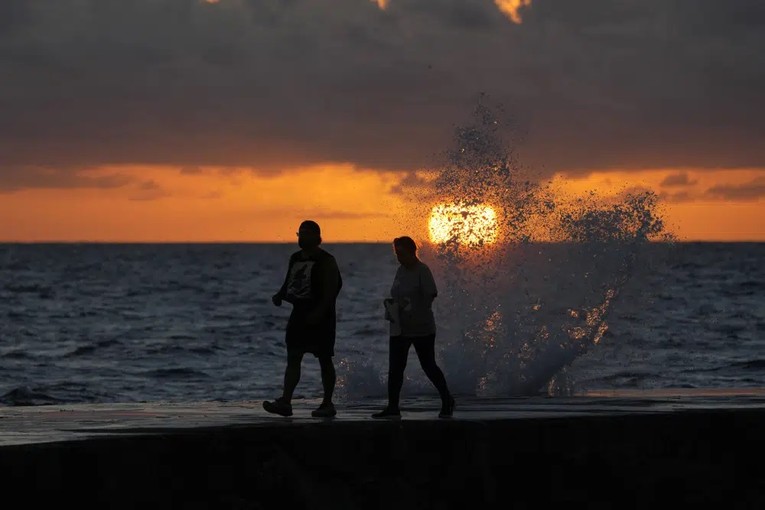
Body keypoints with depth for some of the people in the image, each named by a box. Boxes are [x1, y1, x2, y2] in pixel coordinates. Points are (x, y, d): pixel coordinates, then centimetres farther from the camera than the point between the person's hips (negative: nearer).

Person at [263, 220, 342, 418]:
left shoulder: (326, 261, -9)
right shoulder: (295, 259, 14)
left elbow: (332, 289, -15)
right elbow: (289, 283, 22)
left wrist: (319, 312, -25)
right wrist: (280, 295, 2)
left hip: (320, 318, -7)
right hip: (299, 314, 7)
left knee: (324, 360, 2)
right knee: (293, 358, -3)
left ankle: (328, 404, 9)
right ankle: (285, 402, -9)